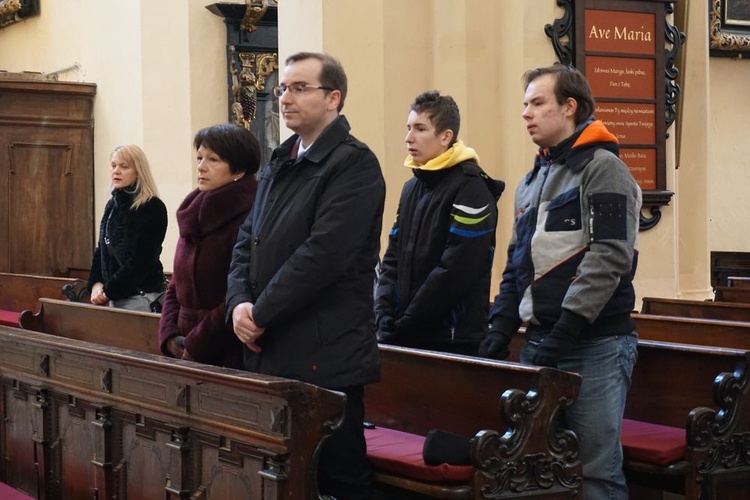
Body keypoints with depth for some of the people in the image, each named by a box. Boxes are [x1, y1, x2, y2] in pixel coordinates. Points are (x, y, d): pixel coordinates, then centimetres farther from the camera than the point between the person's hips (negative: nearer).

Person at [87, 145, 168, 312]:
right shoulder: (112, 205, 12)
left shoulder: (153, 208, -11)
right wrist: (95, 284, -2)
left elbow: (142, 260, -17)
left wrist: (108, 291, -15)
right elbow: (102, 249, 15)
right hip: (115, 296, 7)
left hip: (141, 296, -7)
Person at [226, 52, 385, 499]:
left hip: (325, 358, -8)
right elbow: (247, 241, 15)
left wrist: (261, 315, -13)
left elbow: (322, 255, -19)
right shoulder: (280, 164, 17)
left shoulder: (354, 165, -10)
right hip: (270, 353, 8)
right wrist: (240, 303, -3)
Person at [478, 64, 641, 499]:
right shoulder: (532, 180, 19)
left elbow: (610, 256, -17)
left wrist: (564, 332, -20)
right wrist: (502, 328, 10)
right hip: (539, 345, 8)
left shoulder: (602, 168, -7)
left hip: (595, 345, -8)